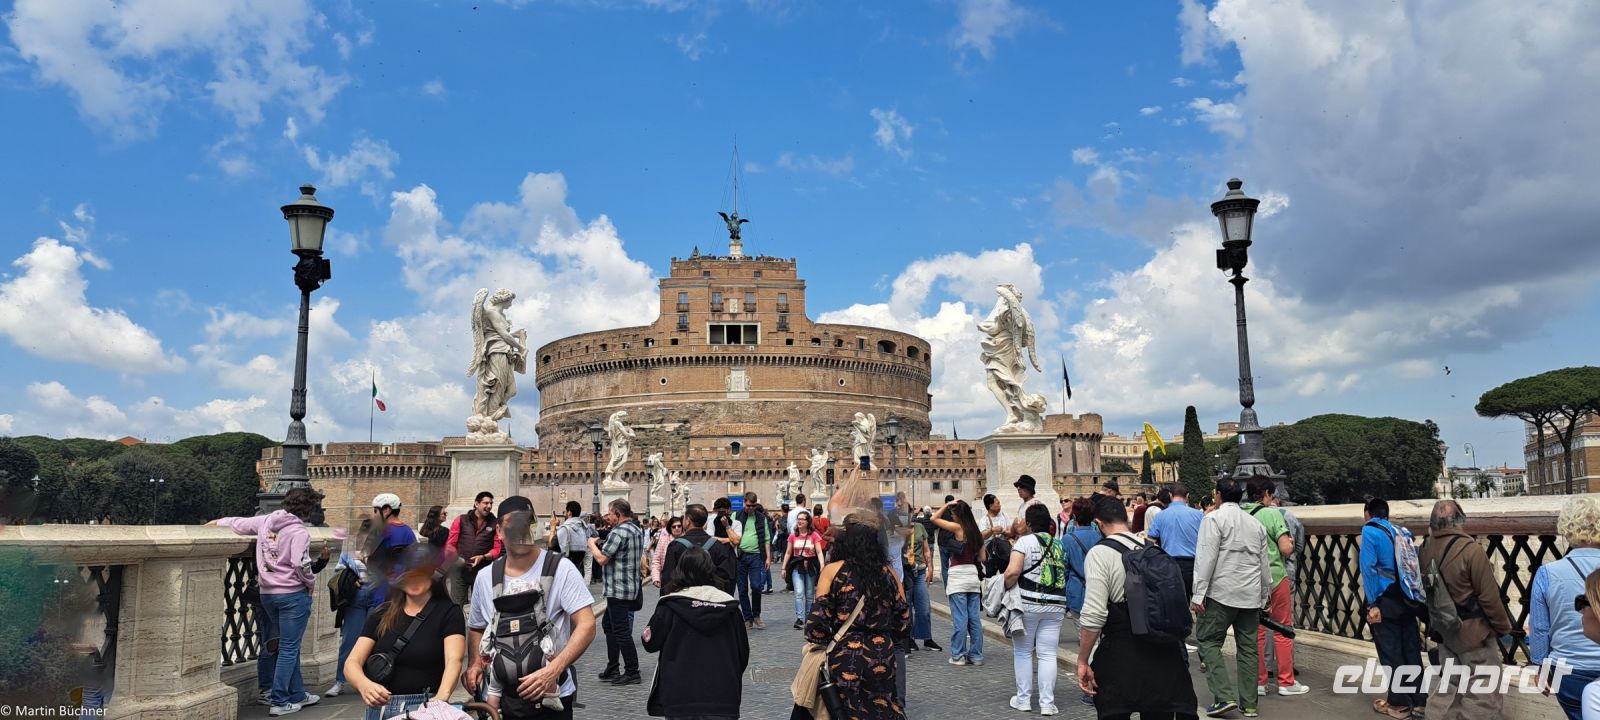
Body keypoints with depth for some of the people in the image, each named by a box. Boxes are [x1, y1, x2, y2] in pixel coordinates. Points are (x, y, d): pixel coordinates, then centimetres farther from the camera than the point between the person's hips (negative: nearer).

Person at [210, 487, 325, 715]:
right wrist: (311, 583, -3)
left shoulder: (265, 521, 5)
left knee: (289, 646, 18)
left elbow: (239, 523, 19)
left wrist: (217, 522, 39)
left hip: (268, 593, 7)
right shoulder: (299, 532, -15)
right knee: (288, 648, 0)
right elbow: (300, 564, -22)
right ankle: (279, 702, 0)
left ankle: (297, 695, 25)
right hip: (293, 594, -7)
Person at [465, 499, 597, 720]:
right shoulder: (486, 577, 4)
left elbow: (586, 626, -16)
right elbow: (476, 628, 17)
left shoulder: (561, 569, -10)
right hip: (499, 696, 4)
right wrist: (474, 664, -1)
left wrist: (554, 670, -27)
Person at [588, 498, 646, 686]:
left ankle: (632, 673, 0)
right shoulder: (637, 529, 12)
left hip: (618, 590, -10)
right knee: (608, 625, 19)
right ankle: (612, 669, 24)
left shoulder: (619, 532, -20)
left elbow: (601, 559, -21)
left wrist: (592, 544, -1)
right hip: (631, 588, 10)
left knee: (621, 631, -4)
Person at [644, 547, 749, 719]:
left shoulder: (670, 605, -7)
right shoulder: (729, 605, 1)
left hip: (680, 699, -1)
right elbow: (743, 653, 8)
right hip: (723, 697, 2)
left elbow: (651, 643, 1)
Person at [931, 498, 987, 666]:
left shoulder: (958, 528, -9)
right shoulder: (976, 532, 9)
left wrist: (947, 505, 1)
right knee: (975, 619, 8)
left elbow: (934, 518, -4)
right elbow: (982, 558, 12)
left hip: (958, 575, -6)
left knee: (960, 619, -2)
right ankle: (976, 655, 12)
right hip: (973, 575, 6)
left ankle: (958, 655, 3)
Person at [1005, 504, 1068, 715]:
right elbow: (1065, 575, 8)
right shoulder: (1059, 545, 9)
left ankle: (1023, 699, 16)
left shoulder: (1025, 541, -6)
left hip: (1027, 603, -4)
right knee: (1048, 655, 6)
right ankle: (1047, 703, 6)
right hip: (1055, 605, 4)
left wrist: (1005, 587, 0)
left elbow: (1013, 572, -16)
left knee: (1023, 652, 10)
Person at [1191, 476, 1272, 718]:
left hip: (1222, 593, -6)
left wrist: (1198, 594, -13)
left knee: (1209, 641, 1)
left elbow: (1207, 557, -13)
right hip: (1251, 596, 6)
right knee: (1248, 648, 9)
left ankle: (1224, 696, -10)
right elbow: (1265, 564, 15)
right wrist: (1264, 597, 22)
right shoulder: (1256, 524, 14)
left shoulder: (1214, 518, -5)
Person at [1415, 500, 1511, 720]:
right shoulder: (1471, 549, -19)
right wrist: (1503, 626, -3)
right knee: (1483, 696, 4)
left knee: (1447, 687, 18)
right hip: (1474, 633, -6)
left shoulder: (1425, 551, -1)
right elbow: (1489, 596, -17)